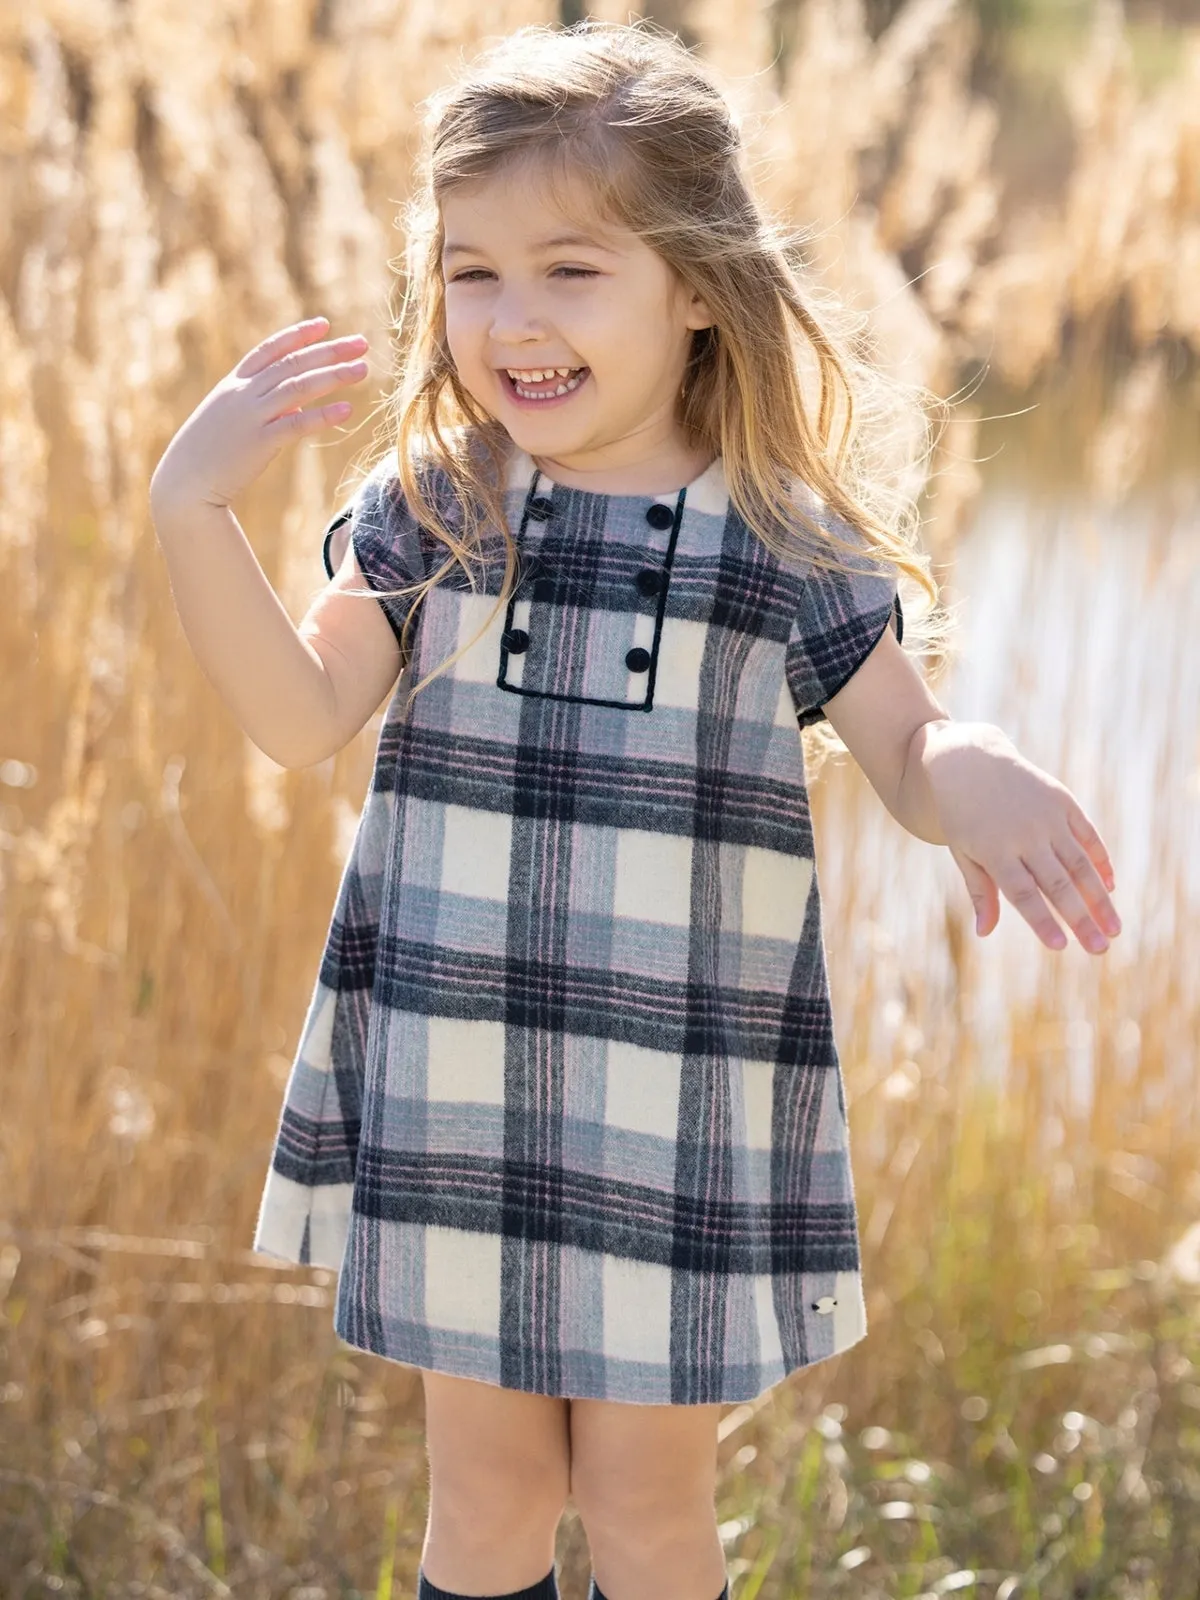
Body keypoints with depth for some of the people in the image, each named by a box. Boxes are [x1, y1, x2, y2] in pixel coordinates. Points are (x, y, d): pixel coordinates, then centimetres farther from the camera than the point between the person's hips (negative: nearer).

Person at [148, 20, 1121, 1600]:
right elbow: (302, 715, -6)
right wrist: (192, 513, -18)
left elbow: (909, 748, 1)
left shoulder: (788, 541, -5)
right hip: (455, 1093, 2)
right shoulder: (433, 506, 0)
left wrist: (982, 781, -23)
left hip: (678, 1111, -1)